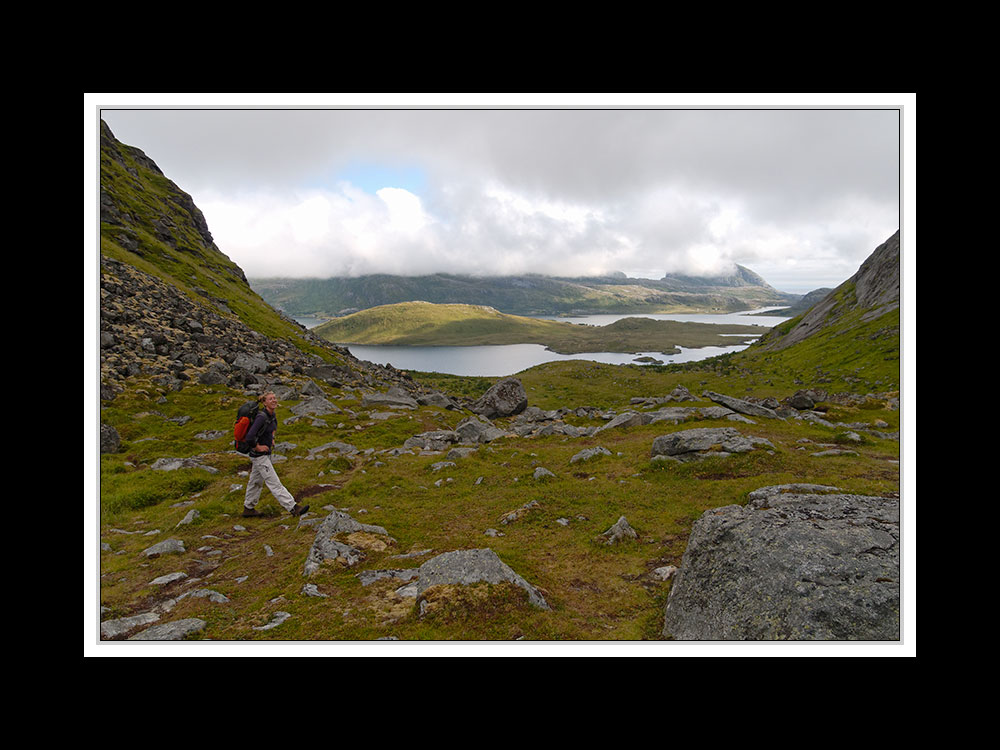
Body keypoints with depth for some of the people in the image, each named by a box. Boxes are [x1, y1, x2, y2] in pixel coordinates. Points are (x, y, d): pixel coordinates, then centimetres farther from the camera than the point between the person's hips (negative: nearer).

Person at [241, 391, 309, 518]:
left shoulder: (272, 415, 3)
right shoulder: (261, 417, -25)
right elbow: (250, 437, -34)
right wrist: (258, 447, -19)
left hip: (266, 453, 9)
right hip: (259, 455, -9)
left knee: (256, 481, 20)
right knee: (274, 483, -6)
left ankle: (248, 509, 34)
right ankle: (293, 508, -6)